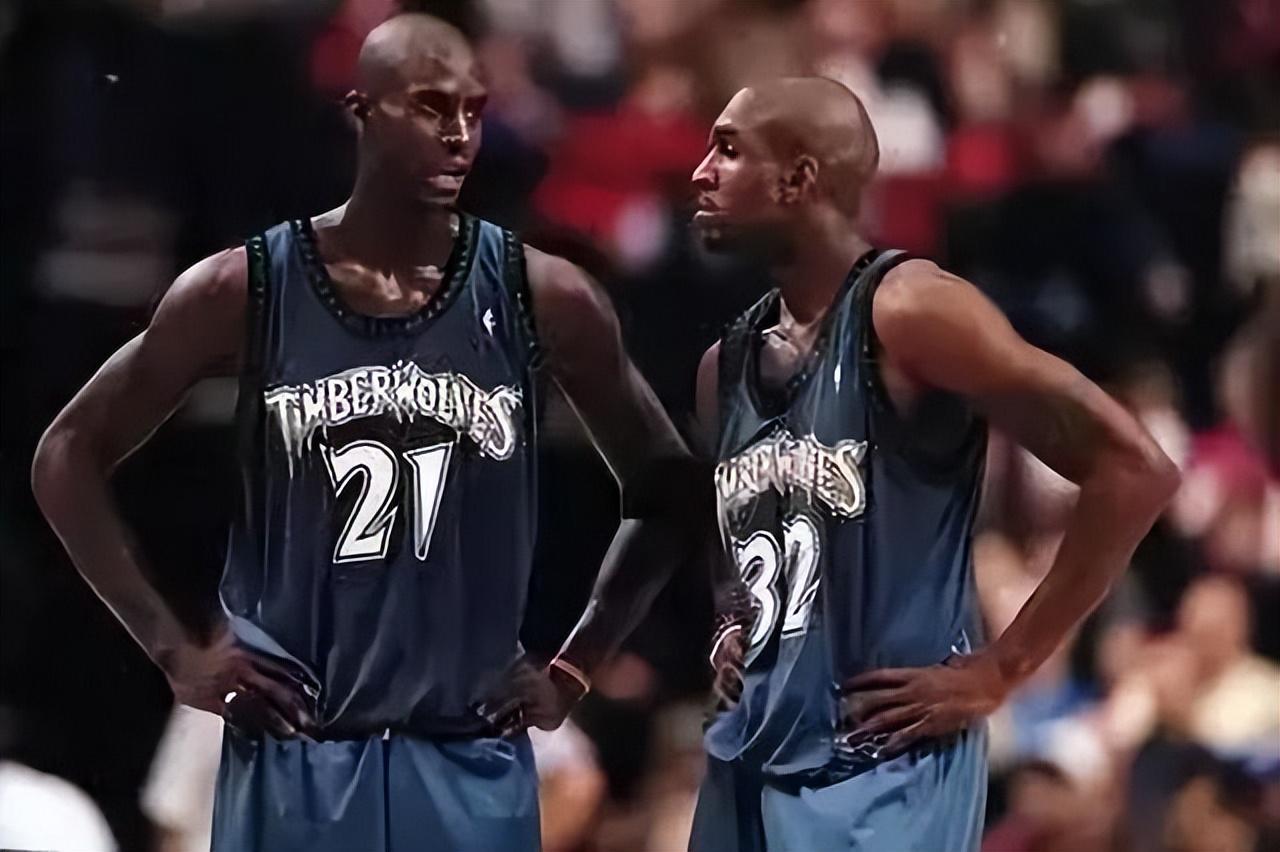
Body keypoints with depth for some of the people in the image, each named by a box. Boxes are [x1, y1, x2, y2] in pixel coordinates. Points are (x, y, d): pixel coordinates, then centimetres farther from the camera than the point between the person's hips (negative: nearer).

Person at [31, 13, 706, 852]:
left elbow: (669, 489, 12)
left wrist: (575, 668, 5)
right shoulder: (243, 291, -3)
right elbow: (71, 456, 7)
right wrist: (175, 650, 1)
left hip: (472, 770, 1)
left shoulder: (542, 298, 0)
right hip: (292, 763, -1)